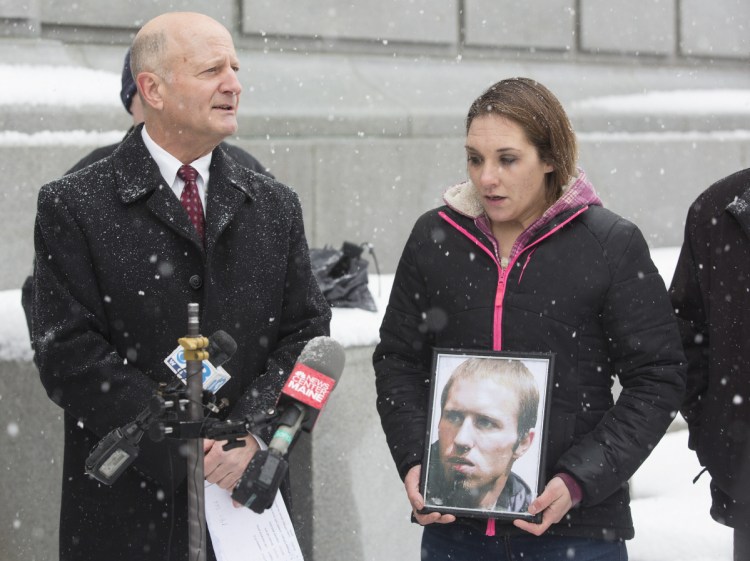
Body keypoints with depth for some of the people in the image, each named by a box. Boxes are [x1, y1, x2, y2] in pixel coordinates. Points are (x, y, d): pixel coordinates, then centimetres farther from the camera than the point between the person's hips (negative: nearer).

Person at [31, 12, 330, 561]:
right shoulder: (74, 207, -4)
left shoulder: (276, 207, 9)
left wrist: (253, 433, -13)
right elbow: (70, 355, -10)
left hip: (250, 500, 3)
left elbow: (306, 335, 4)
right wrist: (182, 449, -16)